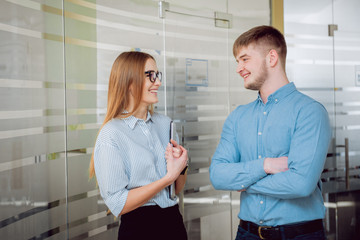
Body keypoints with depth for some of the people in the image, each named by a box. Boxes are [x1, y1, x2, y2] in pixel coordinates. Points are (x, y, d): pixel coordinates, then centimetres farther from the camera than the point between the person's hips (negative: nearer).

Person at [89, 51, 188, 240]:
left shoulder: (164, 123, 5)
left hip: (174, 221, 6)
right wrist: (168, 177, -19)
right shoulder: (111, 134, -13)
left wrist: (181, 166, -9)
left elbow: (177, 188, 12)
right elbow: (118, 204, -17)